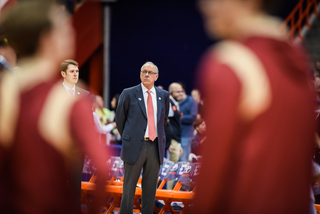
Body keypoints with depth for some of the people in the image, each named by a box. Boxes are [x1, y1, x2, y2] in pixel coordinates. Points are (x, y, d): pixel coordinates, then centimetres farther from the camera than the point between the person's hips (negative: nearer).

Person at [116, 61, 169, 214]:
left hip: (155, 148, 3)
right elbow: (119, 119, 6)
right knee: (129, 188, 2)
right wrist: (128, 139, 9)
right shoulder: (129, 94, 0)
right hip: (135, 147, -3)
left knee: (150, 188, 8)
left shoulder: (163, 95, 10)